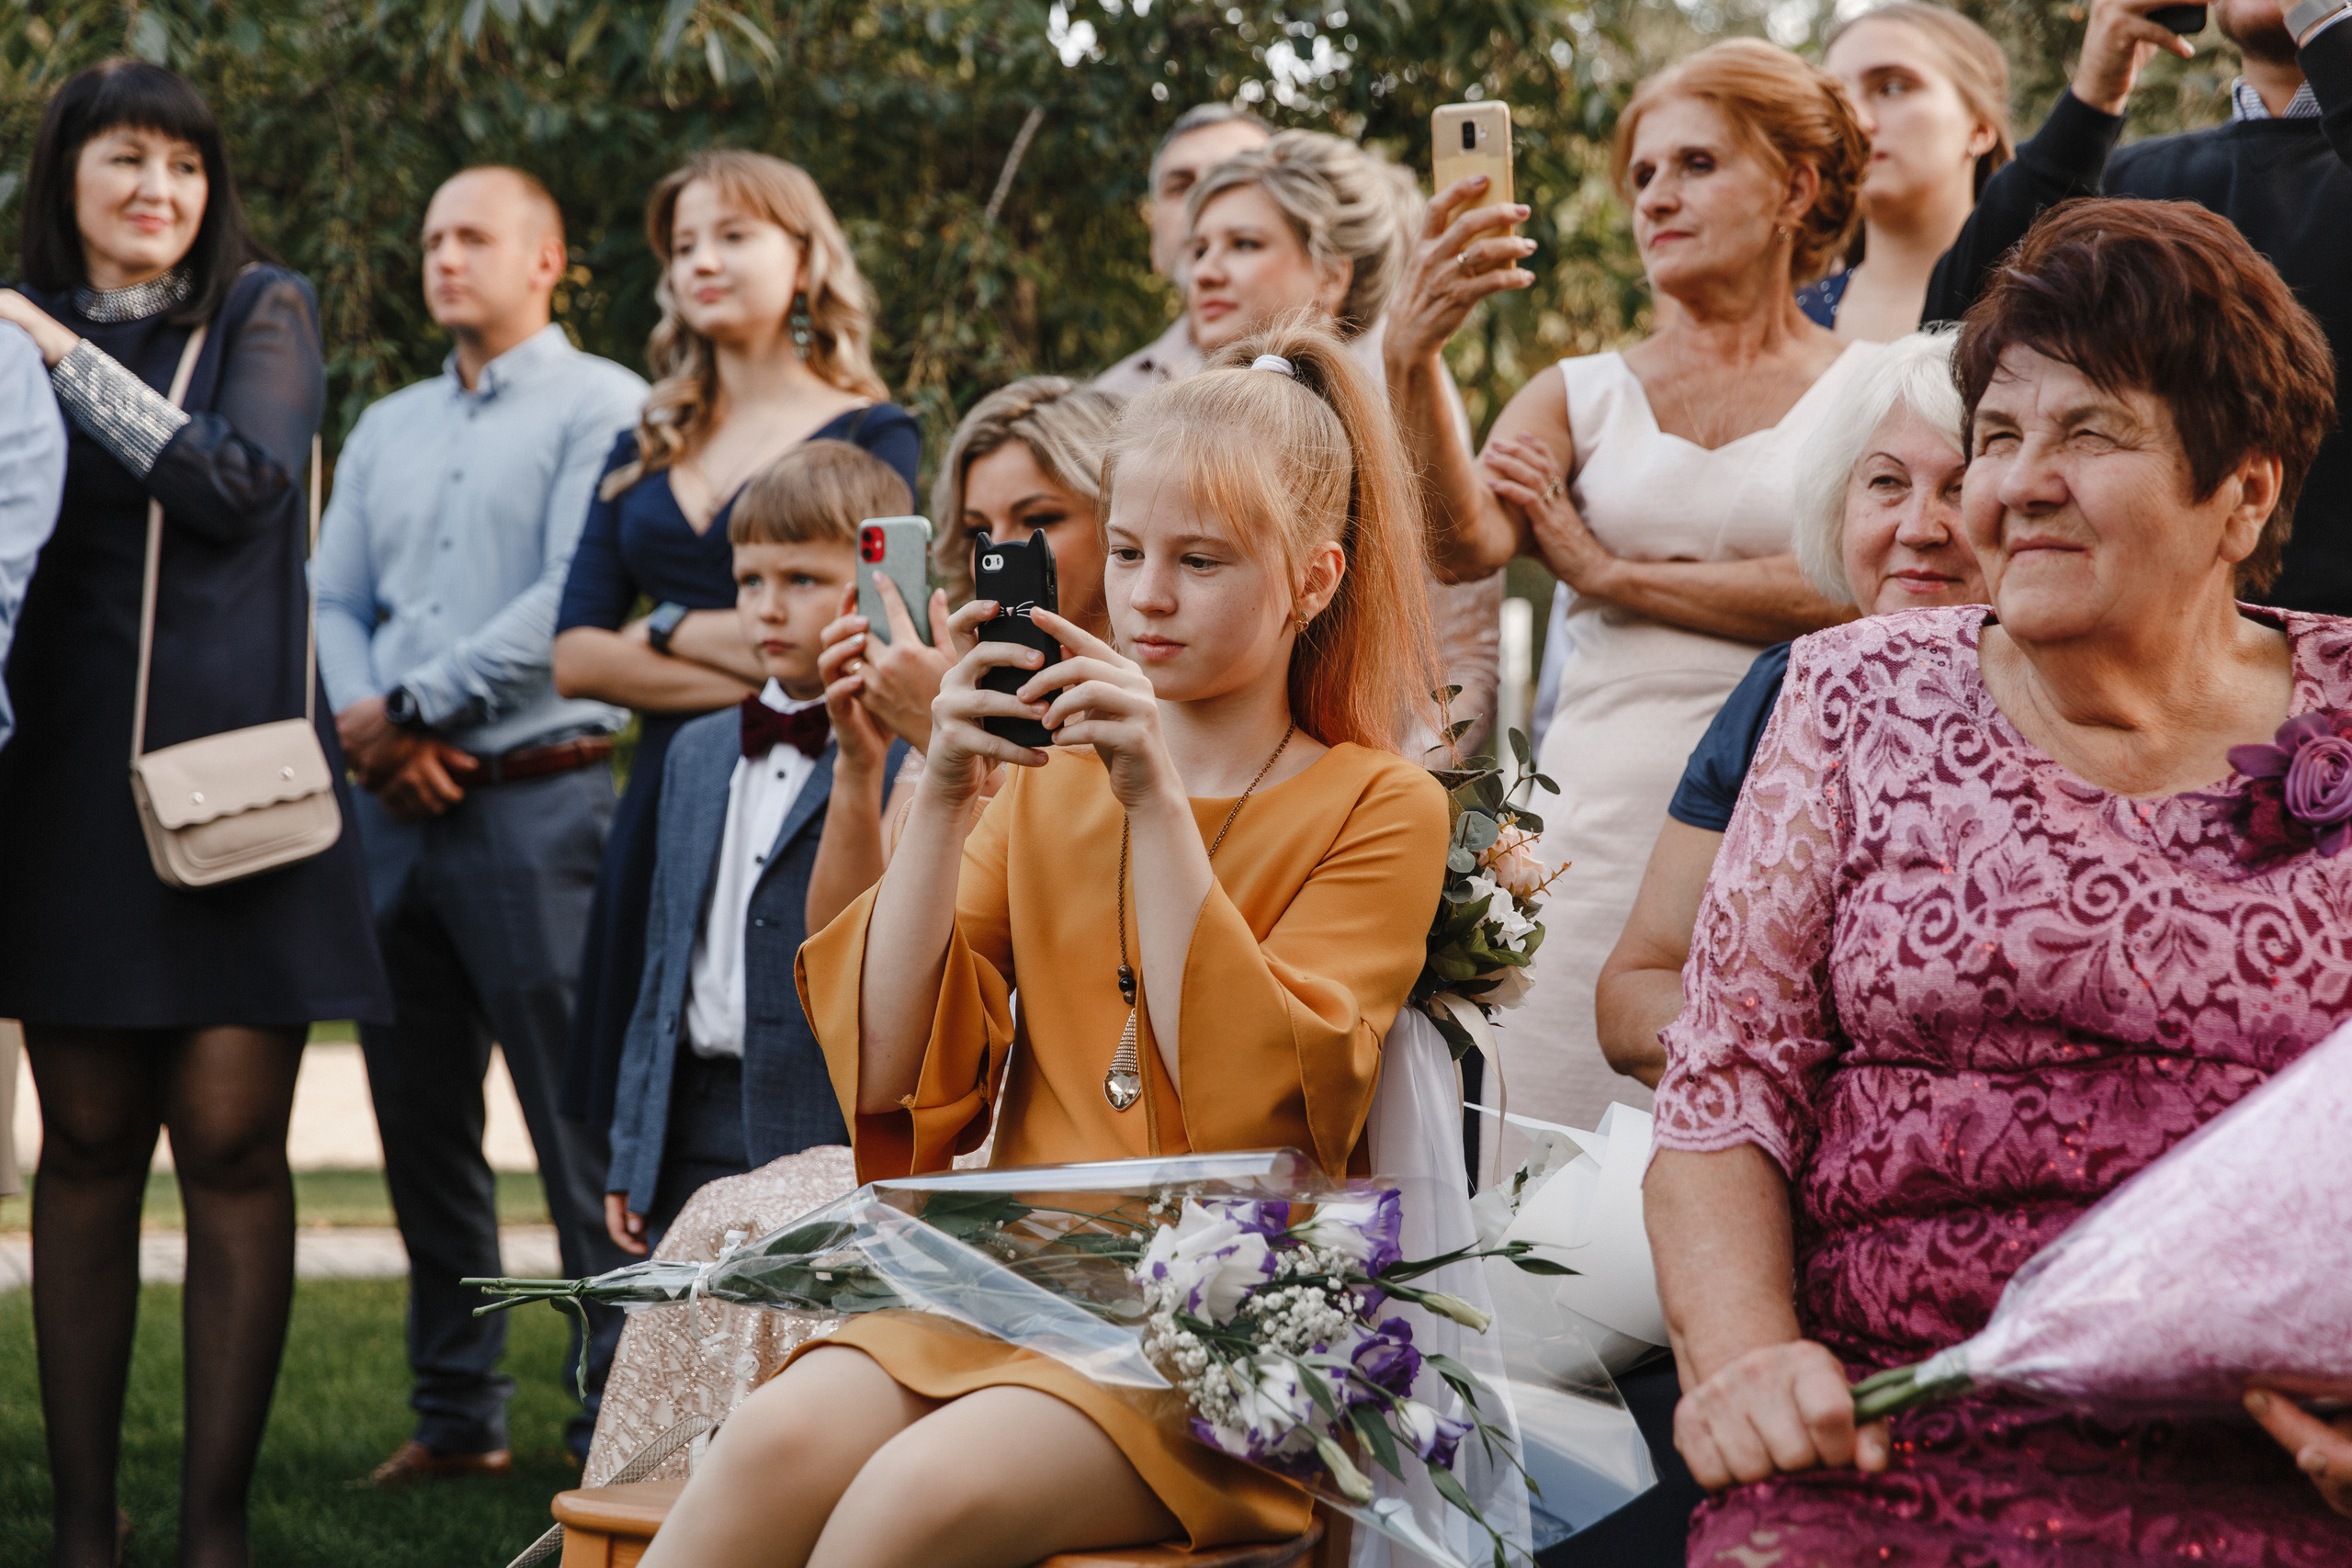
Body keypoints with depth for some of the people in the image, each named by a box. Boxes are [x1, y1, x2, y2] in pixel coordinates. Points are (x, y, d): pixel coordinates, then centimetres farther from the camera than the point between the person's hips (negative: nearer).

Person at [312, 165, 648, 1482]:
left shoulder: (603, 407, -1)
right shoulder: (388, 431, 20)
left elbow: (575, 604, -12)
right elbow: (335, 601, 14)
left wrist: (415, 707, -11)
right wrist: (363, 718, -6)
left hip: (536, 796, -7)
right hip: (396, 809, 7)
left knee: (582, 1128, -7)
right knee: (422, 1125, 9)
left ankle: (617, 1421, -5)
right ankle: (457, 1415, 17)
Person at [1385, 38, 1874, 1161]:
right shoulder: (1583, 396, 14)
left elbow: (1859, 594, -7)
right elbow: (1463, 544, -4)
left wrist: (1613, 573, -1)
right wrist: (1412, 361, -20)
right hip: (1600, 827, 2)